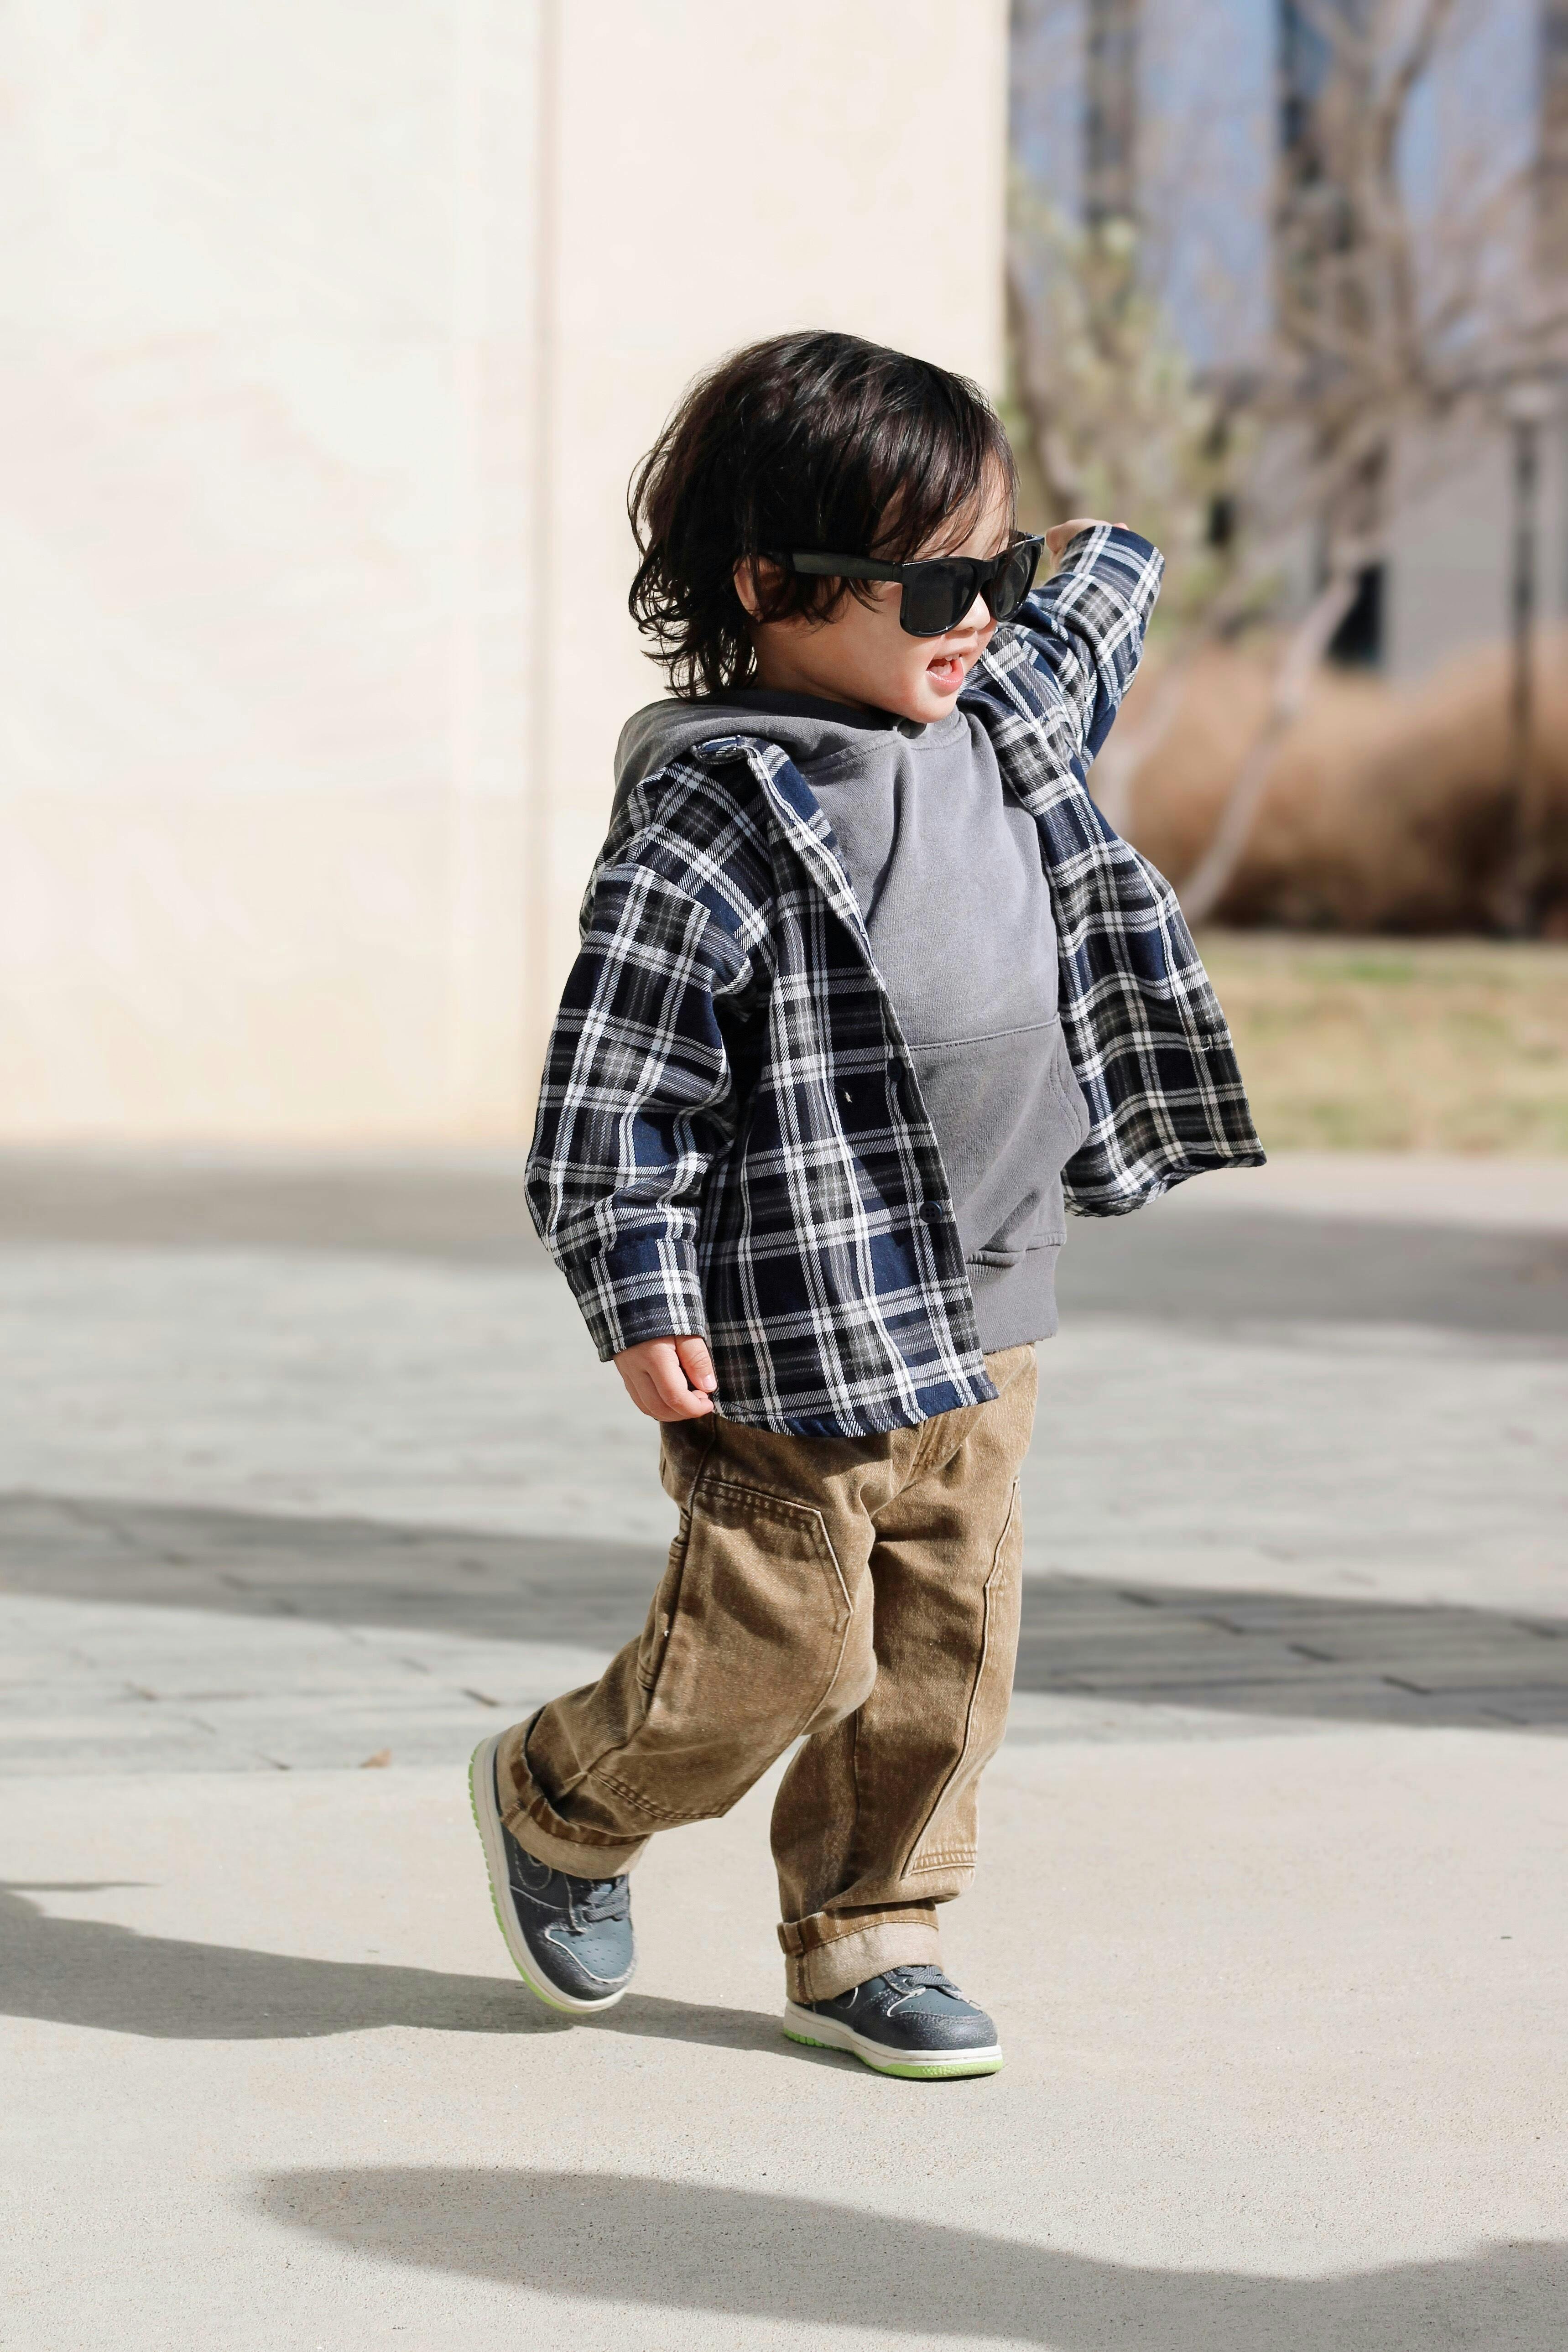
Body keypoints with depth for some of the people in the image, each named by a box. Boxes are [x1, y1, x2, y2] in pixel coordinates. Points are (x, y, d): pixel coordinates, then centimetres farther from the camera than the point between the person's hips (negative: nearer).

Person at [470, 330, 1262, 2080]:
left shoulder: (1000, 719, 7)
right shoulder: (713, 814, -17)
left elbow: (1073, 642, 36)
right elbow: (611, 1076, -17)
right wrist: (639, 1303, -20)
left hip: (986, 1307, 8)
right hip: (799, 1334, -8)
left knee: (946, 1652, 10)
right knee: (779, 1653, -2)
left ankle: (862, 1939, 25)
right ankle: (560, 1803, 25)